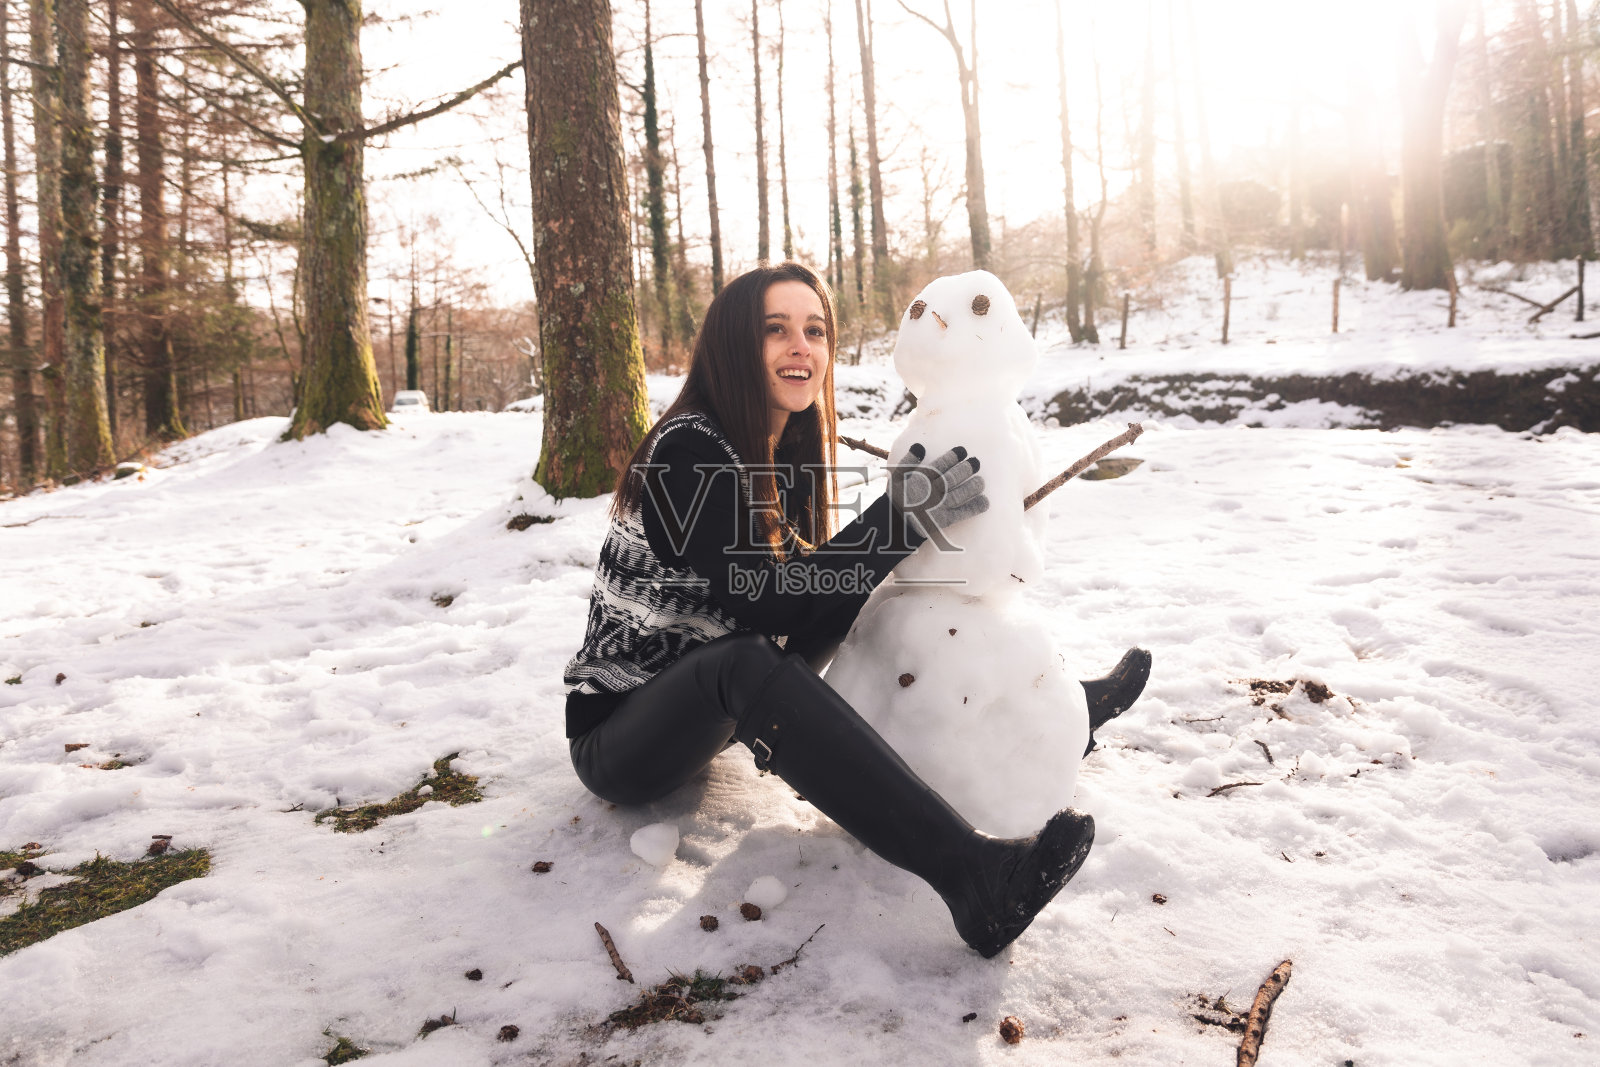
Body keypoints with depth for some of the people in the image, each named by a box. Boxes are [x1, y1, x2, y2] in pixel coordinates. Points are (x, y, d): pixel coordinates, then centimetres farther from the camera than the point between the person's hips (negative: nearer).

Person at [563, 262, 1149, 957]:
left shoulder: (791, 452, 3)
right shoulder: (689, 452, -22)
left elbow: (810, 583, 4)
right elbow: (762, 603, -28)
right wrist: (899, 520, -31)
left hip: (711, 708, 8)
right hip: (618, 736, -8)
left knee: (861, 591, 0)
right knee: (743, 663, -37)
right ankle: (970, 874, -45)